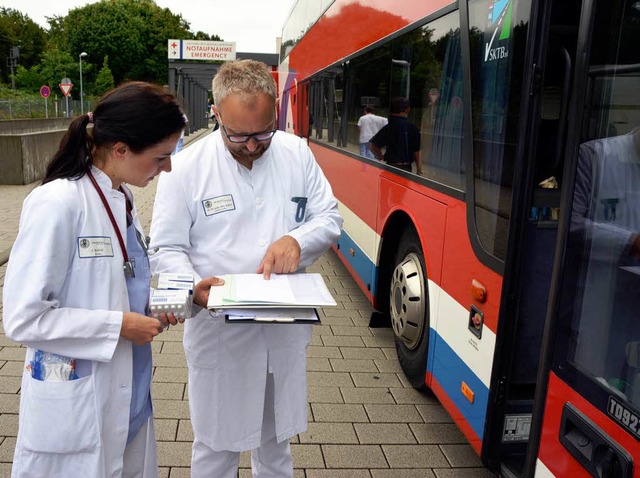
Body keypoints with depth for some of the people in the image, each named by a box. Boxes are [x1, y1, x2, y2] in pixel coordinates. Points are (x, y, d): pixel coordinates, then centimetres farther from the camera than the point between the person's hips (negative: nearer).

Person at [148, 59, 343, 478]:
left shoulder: (297, 153, -1)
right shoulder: (187, 168, -11)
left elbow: (330, 217, 4)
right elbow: (166, 251, -8)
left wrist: (295, 240, -18)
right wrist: (194, 287, -29)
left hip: (287, 328, 3)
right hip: (218, 331, -3)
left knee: (276, 438, 23)